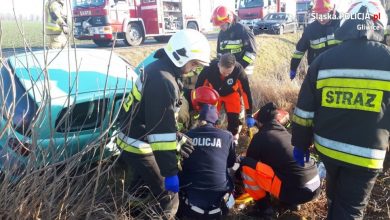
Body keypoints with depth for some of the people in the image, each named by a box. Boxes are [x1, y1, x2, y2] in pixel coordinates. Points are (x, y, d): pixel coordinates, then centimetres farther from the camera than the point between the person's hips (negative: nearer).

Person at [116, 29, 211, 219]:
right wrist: (170, 171, -25)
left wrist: (178, 138, 22)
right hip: (138, 145, -10)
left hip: (133, 139, 10)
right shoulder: (164, 81, -28)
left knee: (145, 189, 29)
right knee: (167, 197, 3)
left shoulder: (159, 68, 5)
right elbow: (161, 129, -29)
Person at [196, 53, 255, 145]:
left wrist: (249, 114, -23)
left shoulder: (238, 69, -35)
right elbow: (198, 88, -21)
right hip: (214, 94, 0)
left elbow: (246, 91, -26)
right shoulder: (208, 69, -36)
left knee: (234, 119, -7)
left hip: (231, 94, 0)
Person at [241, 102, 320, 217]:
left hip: (296, 191, -7)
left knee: (246, 164, -3)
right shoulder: (286, 133, 19)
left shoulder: (261, 137, 0)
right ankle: (291, 201, 20)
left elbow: (249, 161, 13)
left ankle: (263, 206, 9)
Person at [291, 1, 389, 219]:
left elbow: (305, 110, -1)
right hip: (366, 154, -3)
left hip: (327, 146, 3)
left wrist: (300, 145, 9)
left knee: (335, 196, 29)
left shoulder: (324, 60, -3)